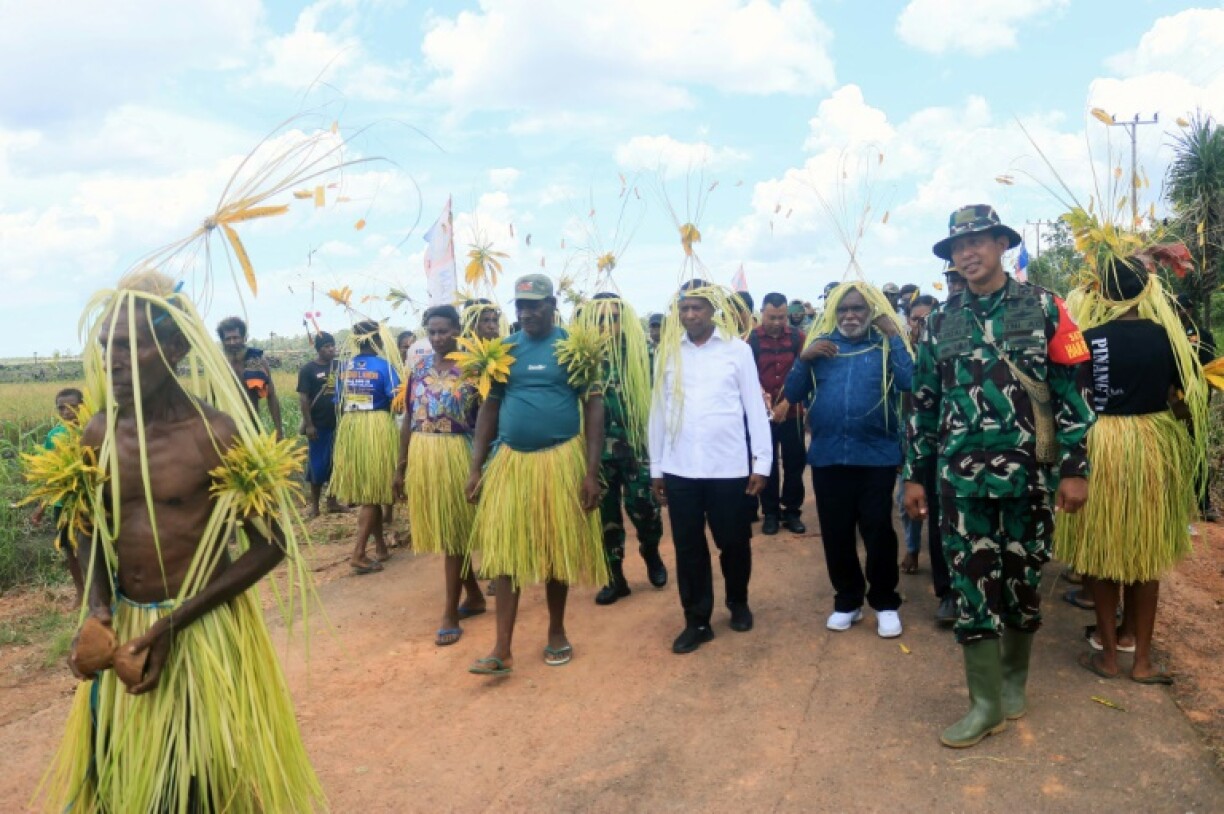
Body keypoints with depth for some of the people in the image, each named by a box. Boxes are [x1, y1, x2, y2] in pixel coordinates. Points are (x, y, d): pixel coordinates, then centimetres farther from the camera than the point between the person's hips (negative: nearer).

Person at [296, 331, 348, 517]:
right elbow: (303, 398, -7)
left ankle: (332, 503, 19)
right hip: (318, 425, -4)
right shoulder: (308, 369, -4)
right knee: (318, 464, 3)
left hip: (338, 423, 4)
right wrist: (308, 424, -13)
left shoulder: (339, 366, 7)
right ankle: (315, 505, 14)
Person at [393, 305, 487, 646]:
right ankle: (475, 596, 29)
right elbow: (408, 419, 12)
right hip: (421, 456, 6)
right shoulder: (418, 369, 9)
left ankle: (450, 615, 9)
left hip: (456, 455, -5)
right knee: (440, 532, 13)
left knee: (452, 533, -1)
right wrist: (401, 466, 11)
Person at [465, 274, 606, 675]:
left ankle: (557, 633, 27)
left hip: (560, 460, -2)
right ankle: (502, 649, 7)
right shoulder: (504, 350, 6)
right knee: (506, 551, 1)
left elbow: (593, 407, -4)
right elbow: (489, 408, 9)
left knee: (558, 549, 8)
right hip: (511, 461, 3)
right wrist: (476, 467, 3)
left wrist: (591, 471, -11)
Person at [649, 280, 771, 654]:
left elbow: (754, 407, 0)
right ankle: (697, 621, 22)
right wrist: (655, 468, 8)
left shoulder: (737, 349, 0)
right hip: (680, 469, 2)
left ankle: (738, 603, 36)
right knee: (688, 547, 8)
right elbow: (658, 411, 8)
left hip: (728, 466, -1)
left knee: (734, 541, 11)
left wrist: (762, 461, -3)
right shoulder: (667, 352, 5)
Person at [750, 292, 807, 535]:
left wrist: (786, 403, -12)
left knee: (794, 462, 6)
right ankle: (770, 513, 17)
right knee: (767, 463, 6)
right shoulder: (750, 340, -2)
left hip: (792, 411, 1)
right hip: (762, 412, -1)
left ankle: (792, 511, 18)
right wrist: (760, 394, -26)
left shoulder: (798, 337, 1)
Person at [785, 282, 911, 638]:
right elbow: (792, 395, 4)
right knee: (835, 534, 10)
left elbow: (909, 382, -16)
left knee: (878, 532, 3)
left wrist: (894, 335, -14)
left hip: (877, 455, -2)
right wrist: (804, 359, -11)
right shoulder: (821, 344, 9)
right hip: (827, 455, 3)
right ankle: (847, 600, 27)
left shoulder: (887, 345, 3)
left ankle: (885, 603, 21)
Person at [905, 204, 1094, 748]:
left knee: (1021, 579, 11)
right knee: (972, 584, 2)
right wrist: (915, 475, 8)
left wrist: (1074, 469, -8)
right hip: (961, 476, 2)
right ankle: (986, 704, 12)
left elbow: (1069, 391, -2)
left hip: (1028, 470, -1)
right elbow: (925, 404, 10)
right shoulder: (940, 322, 7)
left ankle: (1014, 678, 33)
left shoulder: (1042, 308, 1)